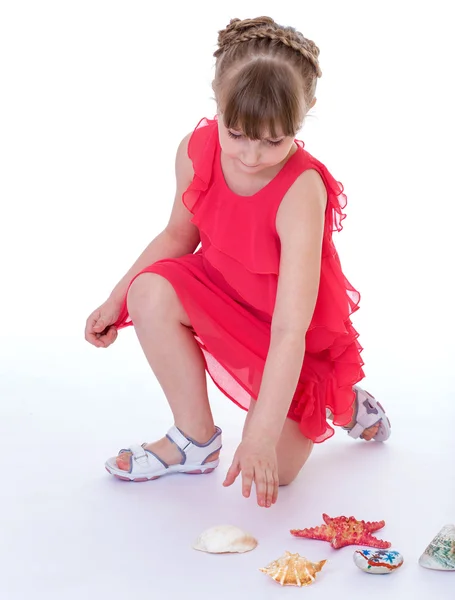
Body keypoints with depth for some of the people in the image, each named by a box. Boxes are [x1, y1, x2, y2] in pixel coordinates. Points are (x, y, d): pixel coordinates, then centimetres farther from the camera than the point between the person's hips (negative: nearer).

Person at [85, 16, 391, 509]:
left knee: (272, 471, -9)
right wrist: (116, 300, -4)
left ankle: (344, 405, 23)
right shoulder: (196, 151, -19)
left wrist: (261, 435, -42)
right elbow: (179, 235, 2)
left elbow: (290, 331, -39)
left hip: (299, 342, -4)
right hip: (222, 295, 5)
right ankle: (195, 439, -9)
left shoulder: (301, 193, -36)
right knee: (151, 292, -27)